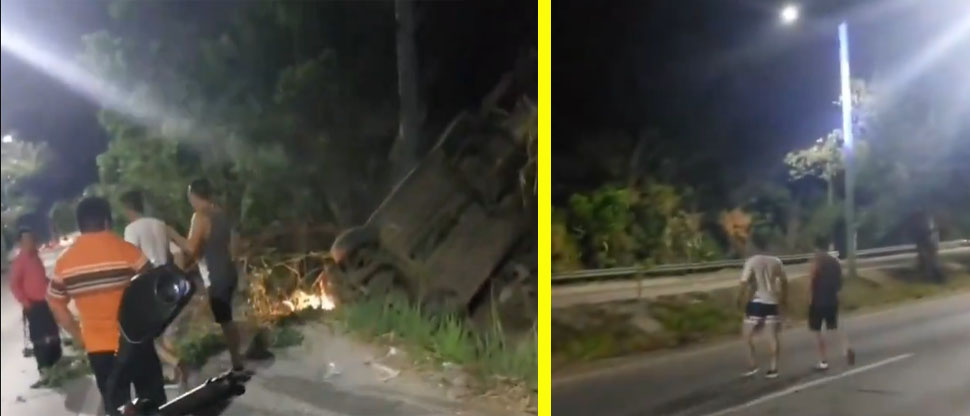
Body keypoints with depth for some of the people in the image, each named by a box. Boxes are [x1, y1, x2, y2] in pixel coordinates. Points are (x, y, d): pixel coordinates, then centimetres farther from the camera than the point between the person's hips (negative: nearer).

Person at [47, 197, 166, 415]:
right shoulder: (126, 250, -12)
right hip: (133, 341, -3)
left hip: (97, 347, 3)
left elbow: (56, 306, 7)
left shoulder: (64, 261, -1)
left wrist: (80, 337, 15)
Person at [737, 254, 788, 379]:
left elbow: (744, 283, -13)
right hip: (773, 302, 4)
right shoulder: (776, 261, 5)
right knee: (775, 336, 9)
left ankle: (753, 364, 2)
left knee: (747, 333, 9)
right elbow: (784, 281, 9)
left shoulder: (751, 262, -8)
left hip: (757, 302, -4)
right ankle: (773, 368, 11)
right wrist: (784, 299, 19)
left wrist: (739, 300, -3)